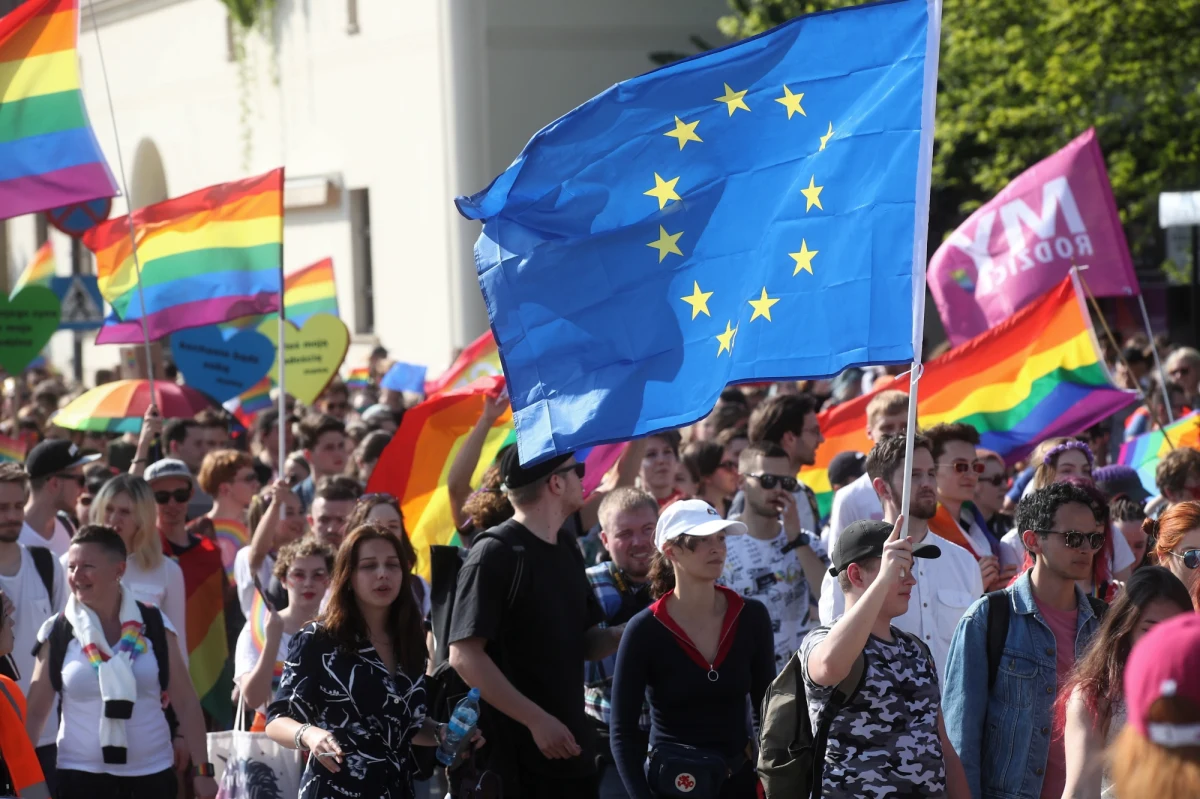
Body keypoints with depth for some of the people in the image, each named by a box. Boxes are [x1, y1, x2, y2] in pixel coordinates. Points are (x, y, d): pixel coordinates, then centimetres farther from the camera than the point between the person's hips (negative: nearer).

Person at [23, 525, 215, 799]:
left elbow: (186, 702, 3)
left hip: (151, 776, 1)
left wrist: (202, 771, -1)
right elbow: (34, 713, 3)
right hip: (80, 776, -1)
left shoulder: (154, 625, 1)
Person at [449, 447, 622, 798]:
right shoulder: (495, 553, -12)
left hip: (571, 750, 8)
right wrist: (537, 720, -20)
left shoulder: (567, 549, 13)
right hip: (514, 758, -8)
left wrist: (627, 633, -4)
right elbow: (465, 657, -18)